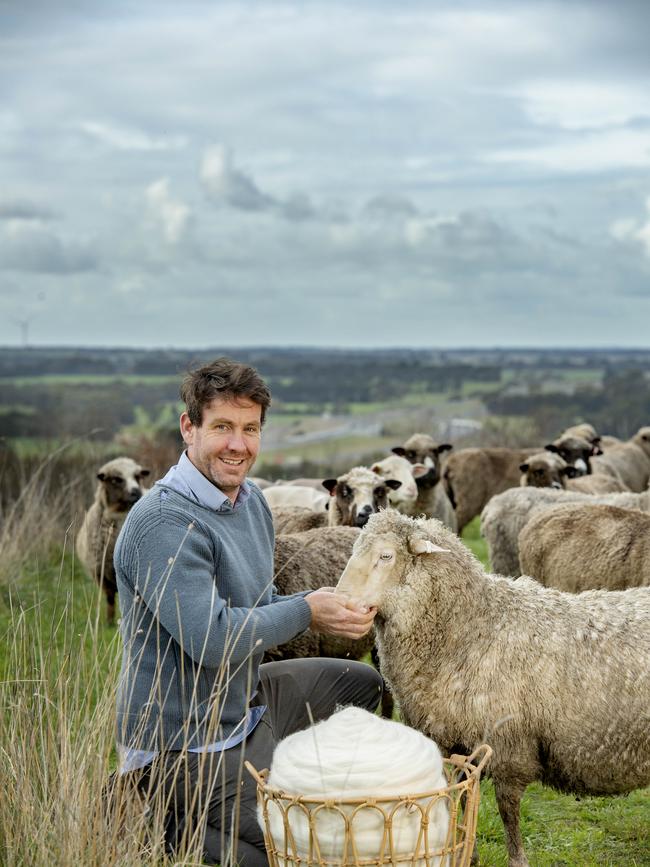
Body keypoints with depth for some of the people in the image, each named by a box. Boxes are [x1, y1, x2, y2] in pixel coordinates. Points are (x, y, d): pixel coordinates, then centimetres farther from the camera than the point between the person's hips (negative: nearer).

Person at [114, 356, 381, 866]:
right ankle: (166, 820, 1)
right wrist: (306, 612, -18)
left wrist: (332, 611, -4)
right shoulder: (164, 523, -25)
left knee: (360, 684, 25)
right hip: (185, 742, -10)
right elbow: (212, 640, -30)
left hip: (244, 700, 10)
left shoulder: (251, 502, 7)